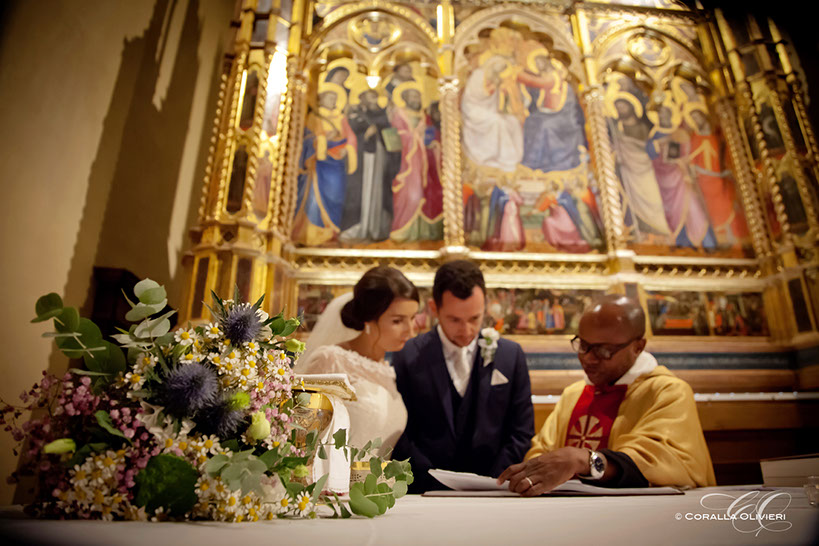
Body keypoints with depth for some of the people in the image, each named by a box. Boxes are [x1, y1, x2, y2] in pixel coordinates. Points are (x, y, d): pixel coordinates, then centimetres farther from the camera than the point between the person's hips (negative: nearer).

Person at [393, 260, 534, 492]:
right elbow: (399, 435, -1)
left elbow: (521, 432, 6)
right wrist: (438, 486, -8)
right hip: (427, 495, -1)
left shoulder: (511, 355, 4)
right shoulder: (409, 357, -2)